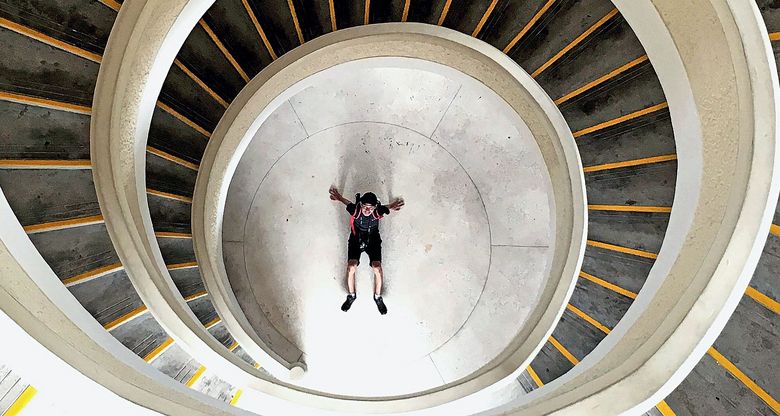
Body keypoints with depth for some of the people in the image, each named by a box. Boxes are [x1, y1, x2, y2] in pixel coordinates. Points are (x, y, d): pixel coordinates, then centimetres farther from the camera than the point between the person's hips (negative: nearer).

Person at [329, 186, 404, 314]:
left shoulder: (378, 212, -25)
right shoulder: (355, 210, -25)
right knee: (351, 267, -19)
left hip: (373, 240, 0)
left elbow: (386, 208, -1)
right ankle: (351, 295, 8)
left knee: (377, 268, -19)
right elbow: (350, 203, -1)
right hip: (356, 239, 0)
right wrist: (340, 198, 14)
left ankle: (377, 297, 6)